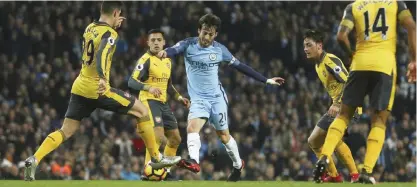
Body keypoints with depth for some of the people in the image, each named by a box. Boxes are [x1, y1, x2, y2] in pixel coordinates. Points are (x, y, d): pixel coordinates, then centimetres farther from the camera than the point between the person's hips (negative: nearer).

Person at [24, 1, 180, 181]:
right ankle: (156, 158, 10)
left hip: (79, 88, 7)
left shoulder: (90, 28, 12)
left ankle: (34, 160, -14)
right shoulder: (110, 34, -11)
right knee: (142, 111, 5)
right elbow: (102, 55, -30)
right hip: (97, 89, -7)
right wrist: (102, 78, -45)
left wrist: (113, 26, 35)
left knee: (65, 132, 7)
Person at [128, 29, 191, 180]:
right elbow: (132, 82, -21)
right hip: (149, 102, -9)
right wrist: (149, 87, -36)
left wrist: (179, 97, 15)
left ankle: (165, 172, 20)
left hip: (163, 103, 9)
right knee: (158, 136, -23)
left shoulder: (167, 61, 14)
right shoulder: (146, 60, -11)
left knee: (175, 138, 10)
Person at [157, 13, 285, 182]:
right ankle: (194, 161, -41)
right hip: (198, 98, 0)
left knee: (224, 135, 8)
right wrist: (165, 53, -55)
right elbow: (175, 49, -28)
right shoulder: (188, 45, -7)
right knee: (192, 127, -25)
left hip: (216, 98, 0)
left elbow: (240, 66, 5)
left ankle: (238, 165, 28)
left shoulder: (220, 49, -3)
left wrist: (266, 80, 7)